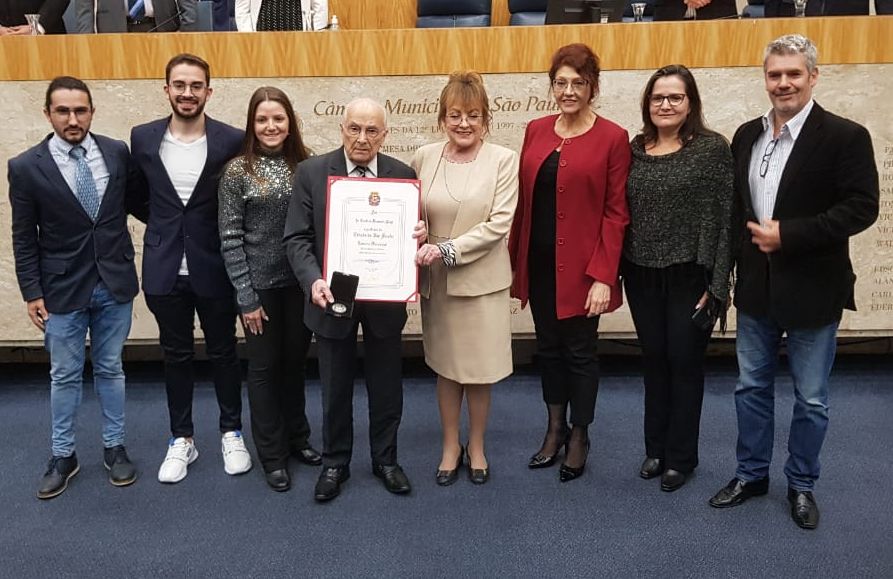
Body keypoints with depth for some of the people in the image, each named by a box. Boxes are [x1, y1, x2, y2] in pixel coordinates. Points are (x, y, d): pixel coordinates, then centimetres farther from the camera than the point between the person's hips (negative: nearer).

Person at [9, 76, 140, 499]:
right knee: (65, 376, 12)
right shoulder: (26, 167, -8)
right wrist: (32, 293, -6)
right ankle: (63, 456, 28)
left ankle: (114, 447, 30)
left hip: (114, 284, 2)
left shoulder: (117, 152, -3)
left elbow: (134, 202, 12)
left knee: (110, 370, 15)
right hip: (63, 289, -2)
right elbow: (24, 239, -4)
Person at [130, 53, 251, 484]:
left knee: (223, 352, 11)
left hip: (214, 267, -2)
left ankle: (232, 432, 29)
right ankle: (181, 439, 28)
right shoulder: (143, 138, 0)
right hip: (164, 268, 2)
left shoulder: (231, 141, -8)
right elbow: (140, 194, 13)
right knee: (176, 355, 13)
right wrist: (167, 224, 11)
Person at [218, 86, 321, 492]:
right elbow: (230, 238, -8)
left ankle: (297, 438, 35)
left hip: (300, 282, 3)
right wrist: (246, 296, -11)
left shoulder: (306, 165, 2)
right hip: (260, 284, -3)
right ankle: (273, 455, 23)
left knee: (295, 361, 16)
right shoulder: (238, 170, -7)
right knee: (264, 366, 9)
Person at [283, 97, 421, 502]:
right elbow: (297, 237, -8)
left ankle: (385, 459, 35)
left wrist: (418, 237, -19)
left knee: (386, 386, 15)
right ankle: (334, 463, 33)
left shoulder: (402, 174, -1)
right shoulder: (312, 172, -6)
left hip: (385, 299, 1)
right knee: (335, 389, 14)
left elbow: (412, 231, 6)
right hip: (333, 297, -1)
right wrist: (313, 281, -24)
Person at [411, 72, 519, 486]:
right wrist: (415, 247, -13)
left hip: (482, 280, -2)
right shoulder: (424, 157, 3)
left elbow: (498, 224, -13)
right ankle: (450, 446, 31)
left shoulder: (503, 160, -6)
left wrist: (447, 249, -20)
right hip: (436, 281, 2)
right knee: (446, 367, 13)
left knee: (479, 370, 8)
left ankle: (476, 447, 30)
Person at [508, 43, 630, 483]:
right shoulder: (536, 131, 6)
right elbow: (523, 200, 7)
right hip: (538, 263, 4)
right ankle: (555, 429, 33)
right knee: (548, 346, 15)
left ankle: (579, 437, 27)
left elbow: (615, 213, -9)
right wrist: (514, 259, 5)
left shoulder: (612, 138, -7)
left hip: (581, 266, -4)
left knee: (579, 350, 8)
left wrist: (603, 276, -14)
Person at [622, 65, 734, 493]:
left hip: (690, 277, -4)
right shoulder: (635, 149, 6)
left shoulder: (712, 147, -7)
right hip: (642, 276, 4)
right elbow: (621, 212, 9)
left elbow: (725, 217, -9)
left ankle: (681, 457, 24)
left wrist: (716, 284, -12)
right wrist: (616, 269, 4)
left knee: (684, 364, 7)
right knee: (654, 361, 14)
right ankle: (656, 448, 30)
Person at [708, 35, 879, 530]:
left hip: (812, 289, -4)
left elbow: (861, 208, -16)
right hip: (756, 286, 5)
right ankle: (751, 474, 32)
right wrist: (728, 271, 5)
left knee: (811, 398, 10)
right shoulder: (746, 136, 6)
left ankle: (801, 484, 29)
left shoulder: (845, 136, -10)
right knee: (751, 387, 15)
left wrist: (788, 234, -21)